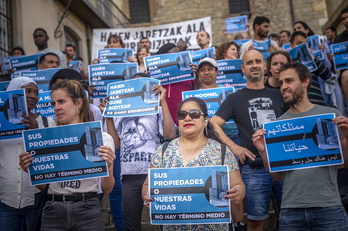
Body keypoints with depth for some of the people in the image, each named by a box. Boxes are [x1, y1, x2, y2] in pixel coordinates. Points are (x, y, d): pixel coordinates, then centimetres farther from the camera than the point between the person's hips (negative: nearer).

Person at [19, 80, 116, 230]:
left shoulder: (102, 138, -3)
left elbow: (107, 189, -1)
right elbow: (42, 185, 11)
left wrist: (108, 168, -19)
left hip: (87, 211, -2)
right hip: (53, 211, 2)